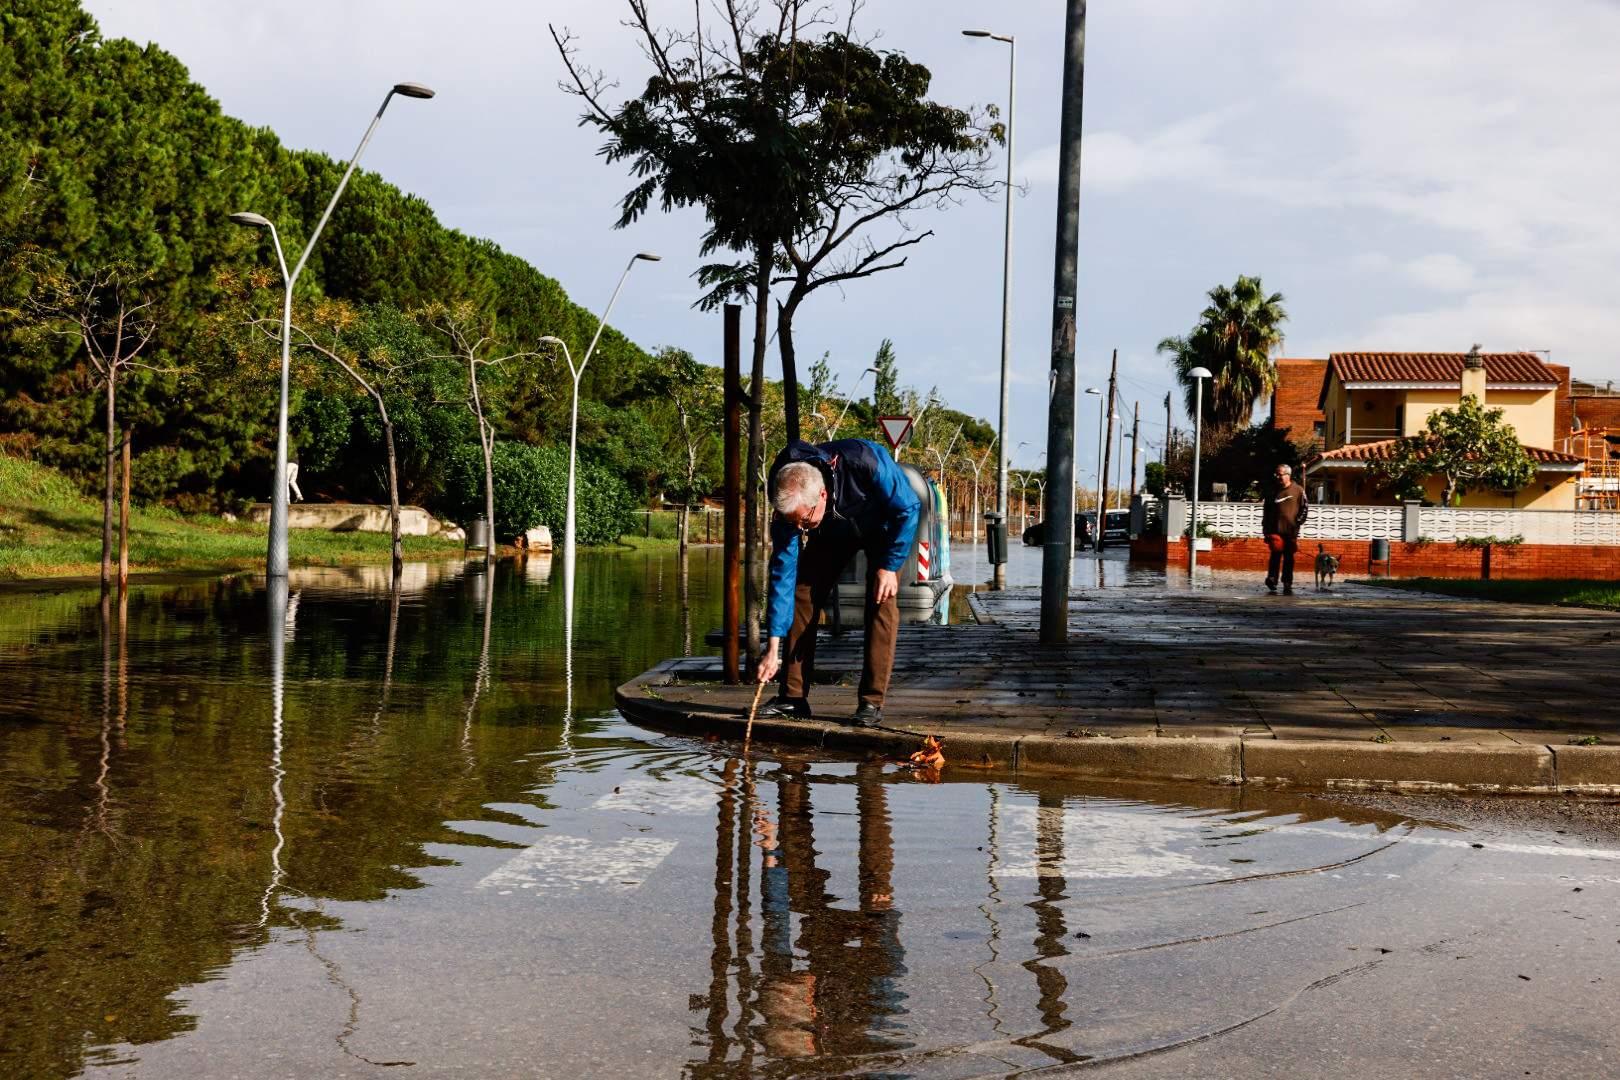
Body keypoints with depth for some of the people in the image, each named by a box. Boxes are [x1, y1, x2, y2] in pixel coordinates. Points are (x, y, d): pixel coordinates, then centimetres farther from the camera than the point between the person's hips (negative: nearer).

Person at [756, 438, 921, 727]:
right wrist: (773, 647, -27)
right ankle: (793, 698, -2)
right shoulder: (789, 503, -31)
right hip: (833, 533, 3)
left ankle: (872, 702, -17)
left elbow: (908, 508, -26)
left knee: (881, 600, -20)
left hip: (884, 526, -3)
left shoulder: (866, 463, -43)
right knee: (802, 593, -9)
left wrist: (889, 566, -27)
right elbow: (782, 573, -25)